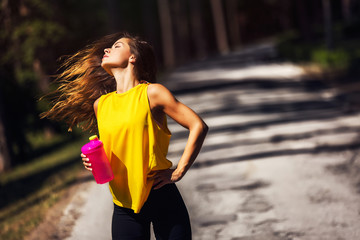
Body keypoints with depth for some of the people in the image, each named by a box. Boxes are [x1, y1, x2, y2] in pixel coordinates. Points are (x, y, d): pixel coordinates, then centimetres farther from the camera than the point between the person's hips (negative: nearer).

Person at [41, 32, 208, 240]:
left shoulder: (152, 93, -4)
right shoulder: (100, 104, 10)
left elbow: (198, 126, -6)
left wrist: (178, 172, -9)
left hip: (161, 198, -4)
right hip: (124, 206, 4)